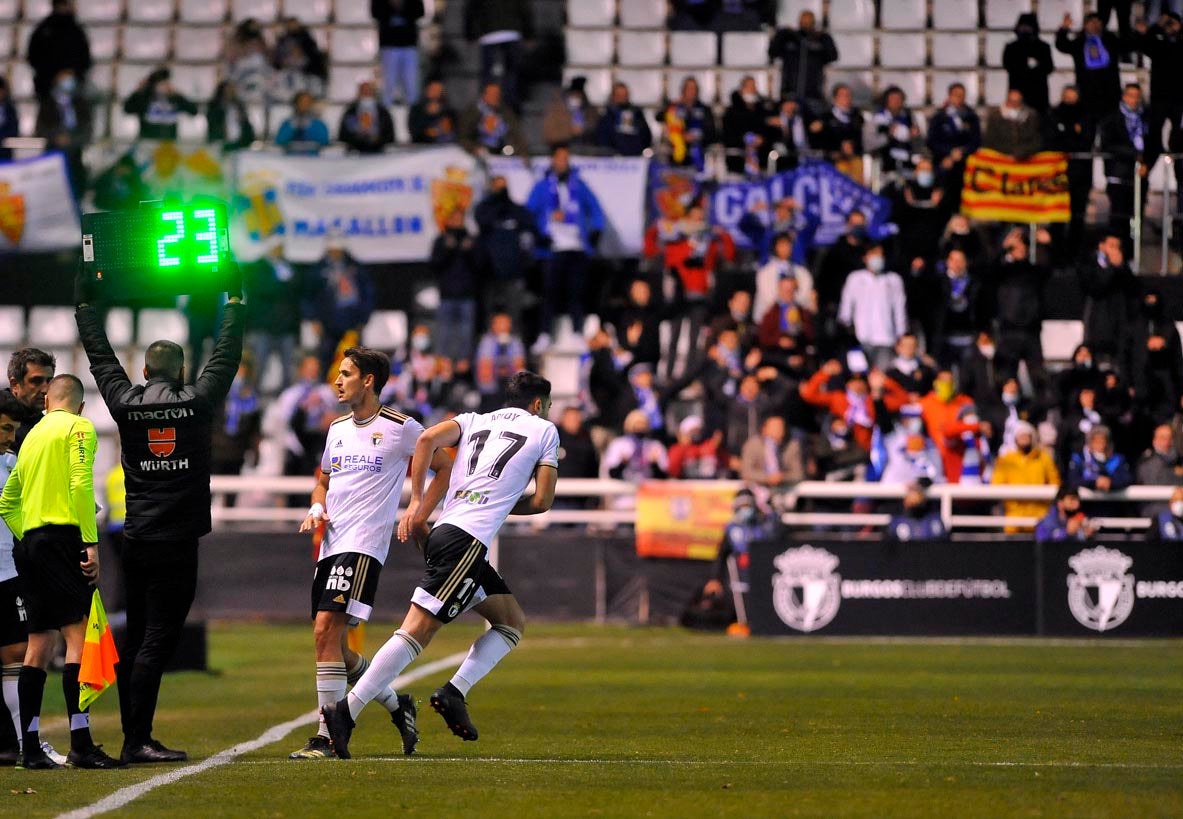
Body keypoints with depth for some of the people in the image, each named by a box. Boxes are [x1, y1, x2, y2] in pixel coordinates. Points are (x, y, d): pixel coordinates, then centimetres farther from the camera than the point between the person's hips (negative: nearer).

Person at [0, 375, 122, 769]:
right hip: (63, 537, -8)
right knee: (78, 634, -12)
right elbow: (81, 484, -15)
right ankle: (81, 744, -21)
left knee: (39, 644, 10)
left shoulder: (33, 436, 22)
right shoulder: (78, 427, -1)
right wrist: (91, 543, -17)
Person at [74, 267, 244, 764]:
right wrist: (234, 301, 20)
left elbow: (101, 357, 17)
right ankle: (139, 740, -13)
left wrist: (84, 305, 29)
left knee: (136, 639, 9)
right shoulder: (197, 402, -2)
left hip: (136, 541, 4)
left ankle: (133, 738, 10)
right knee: (156, 640, -7)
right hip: (176, 541, -4)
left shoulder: (125, 403, 4)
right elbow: (226, 357, 8)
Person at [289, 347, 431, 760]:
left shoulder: (401, 428, -3)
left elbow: (446, 468, 5)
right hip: (331, 544, 8)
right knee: (332, 643, 8)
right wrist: (316, 509, 8)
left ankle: (328, 736, -18)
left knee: (326, 629, -20)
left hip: (363, 544, -8)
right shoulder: (338, 428, 18)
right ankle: (397, 705, 28)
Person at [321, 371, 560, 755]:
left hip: (443, 532, 7)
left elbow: (427, 440, 4)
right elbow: (542, 501, 8)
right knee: (419, 629, -13)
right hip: (468, 539, -7)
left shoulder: (474, 421, 24)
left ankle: (454, 692, 2)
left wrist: (417, 504, 5)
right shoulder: (544, 430, 12)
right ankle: (347, 711, -21)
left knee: (513, 622, 17)